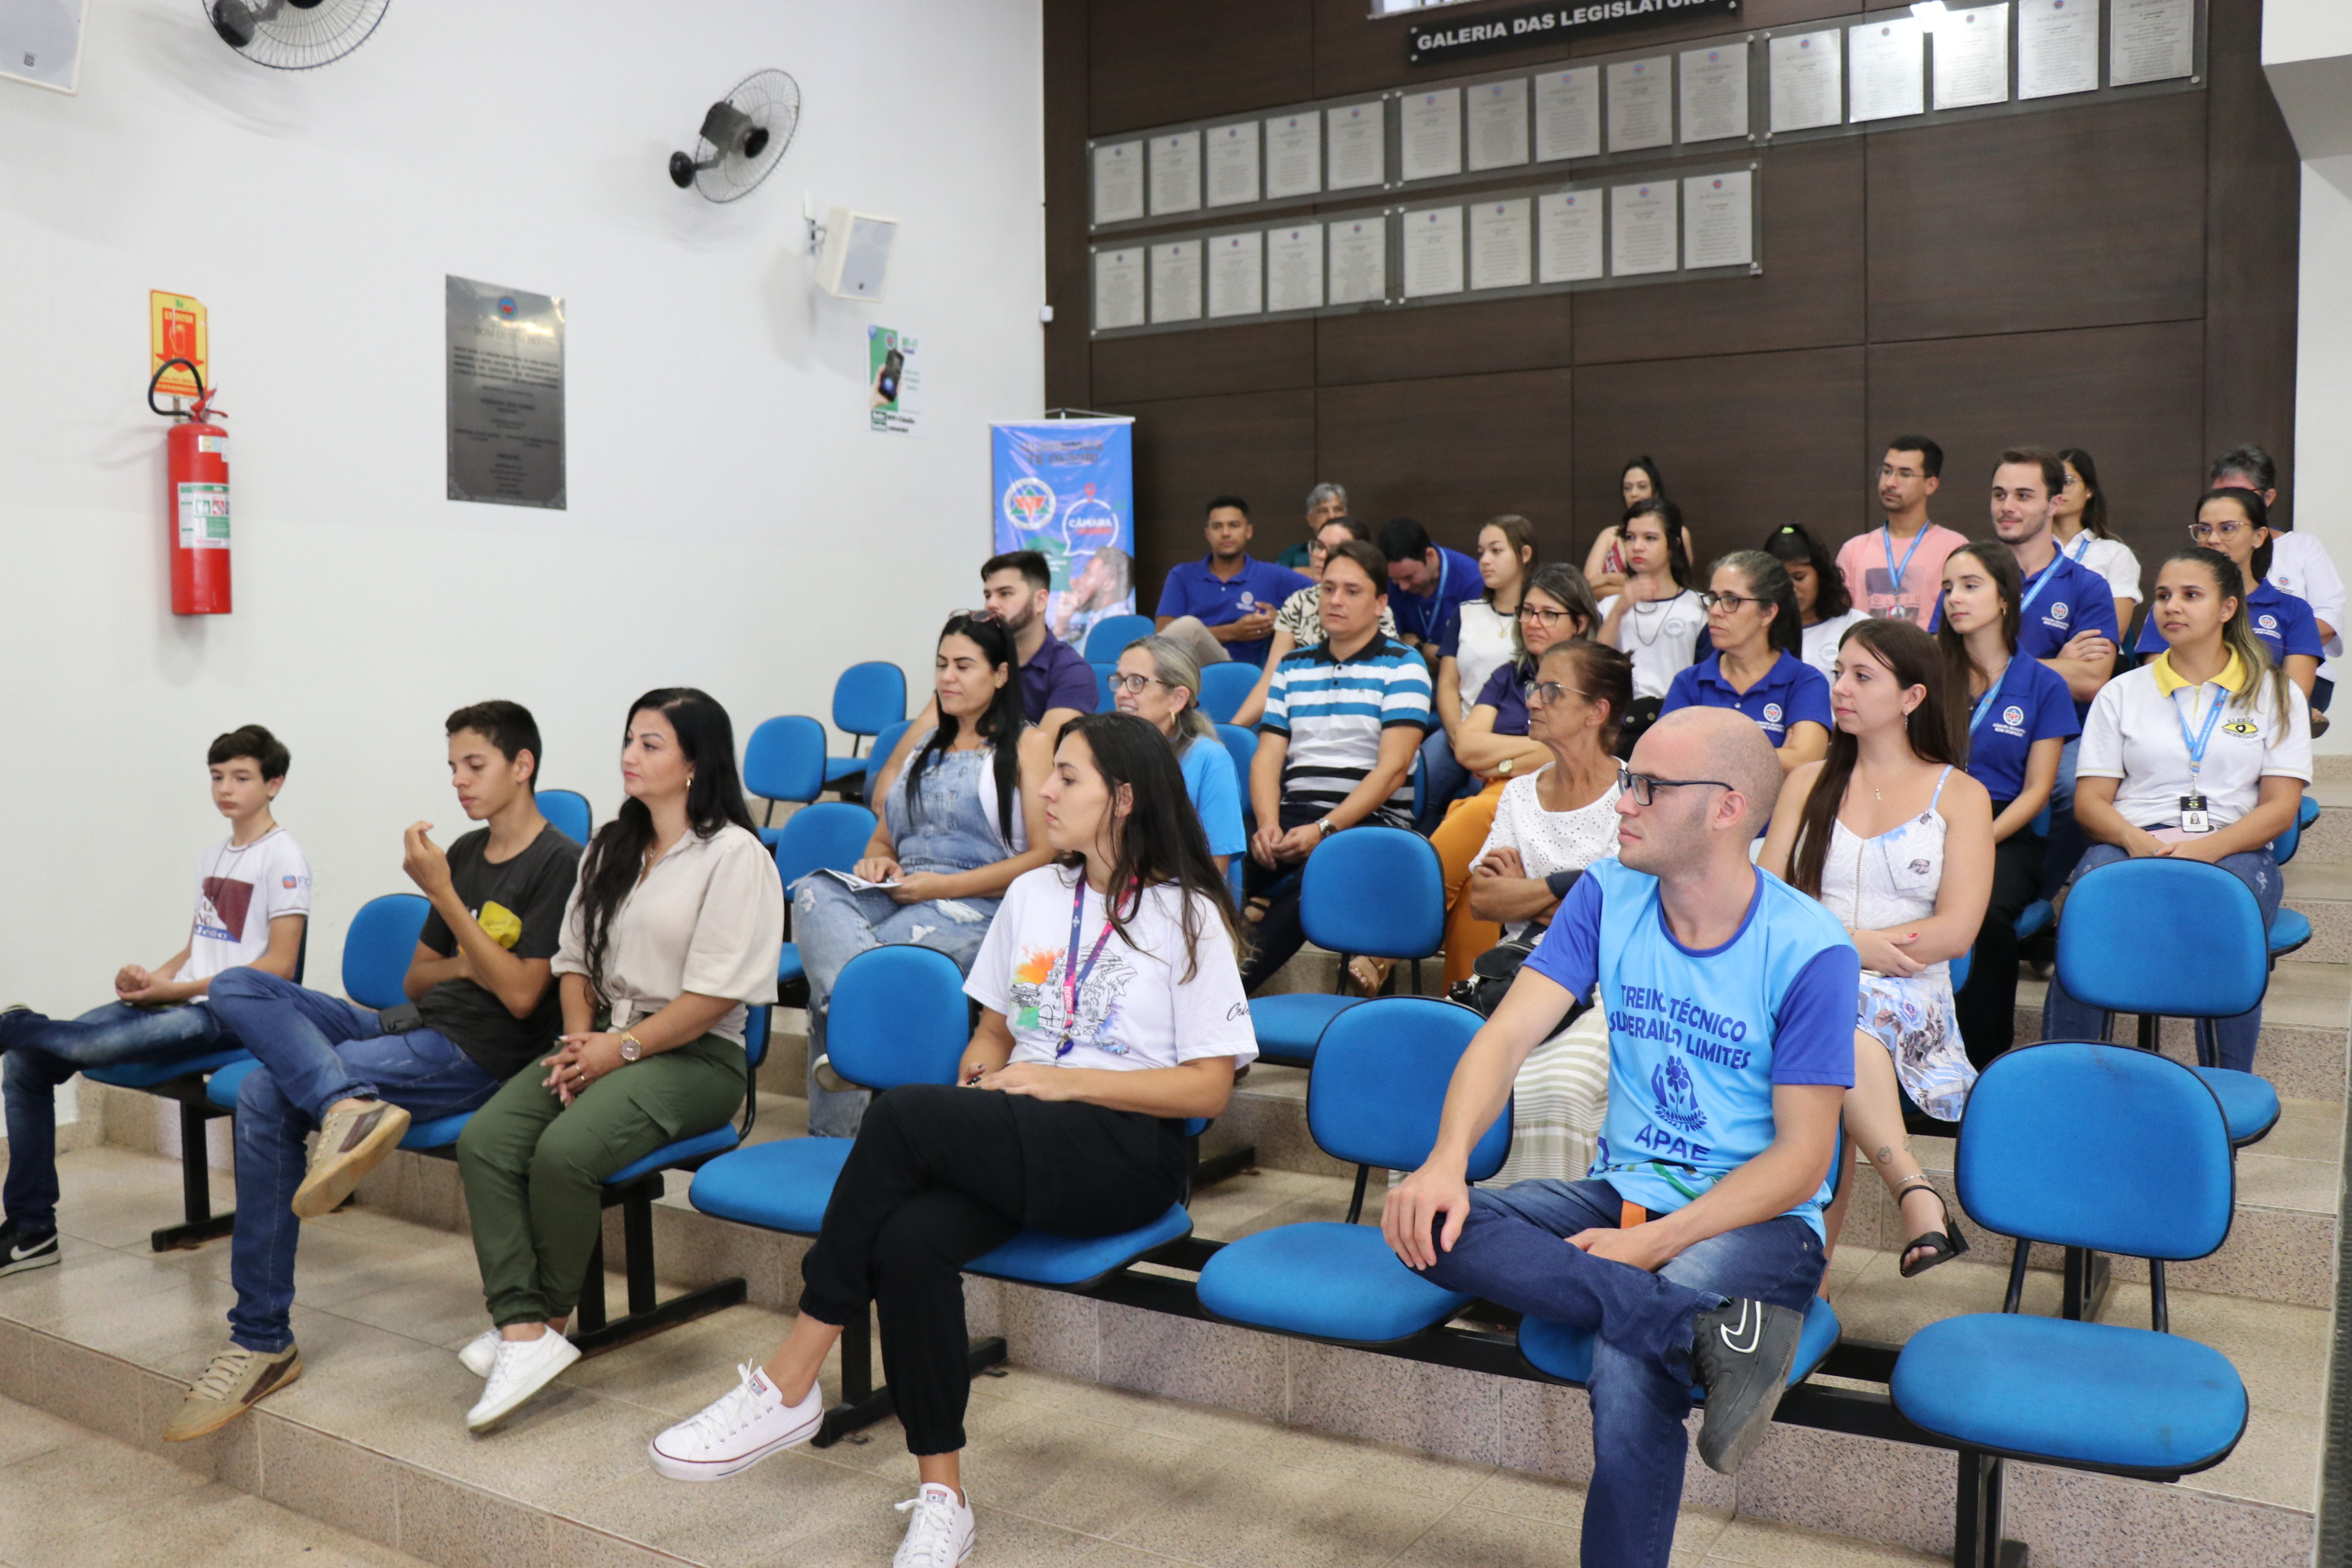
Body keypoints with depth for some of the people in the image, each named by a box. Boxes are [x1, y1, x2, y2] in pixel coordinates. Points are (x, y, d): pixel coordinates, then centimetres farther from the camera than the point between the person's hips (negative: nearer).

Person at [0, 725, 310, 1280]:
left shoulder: (282, 857, -7)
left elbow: (279, 966, -13)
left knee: (95, 1045, -35)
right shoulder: (211, 856, 18)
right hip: (178, 1001, 8)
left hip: (227, 1012, -8)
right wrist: (152, 978, 0)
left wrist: (180, 989, -14)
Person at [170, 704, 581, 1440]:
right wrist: (466, 967, -2)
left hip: (476, 1056, -9)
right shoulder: (466, 851, 18)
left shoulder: (559, 864, -8)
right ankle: (348, 1105, -32)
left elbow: (521, 995, -15)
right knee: (238, 985, -8)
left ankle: (263, 1341, -16)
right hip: (408, 1024, 9)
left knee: (267, 1093, -22)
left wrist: (442, 894, -16)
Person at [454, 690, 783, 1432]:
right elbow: (574, 958, 18)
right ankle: (524, 1329, -23)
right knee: (484, 1140, -19)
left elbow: (714, 994, -13)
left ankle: (545, 1317, -7)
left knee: (565, 1151, -30)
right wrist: (581, 1039, 0)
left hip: (693, 1056, -7)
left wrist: (621, 1048, -13)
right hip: (604, 1041, 7)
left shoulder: (734, 854, -7)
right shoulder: (610, 849, 18)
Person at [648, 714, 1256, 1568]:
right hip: (1009, 1144, 5)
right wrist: (983, 1078, 0)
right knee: (909, 1238, -29)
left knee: (903, 1115, -29)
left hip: (1128, 1153, -5)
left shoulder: (1187, 916, -1)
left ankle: (788, 1387, -18)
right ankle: (941, 1497, -16)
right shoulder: (1032, 895, 17)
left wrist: (1064, 1081, -11)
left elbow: (1207, 1088, -5)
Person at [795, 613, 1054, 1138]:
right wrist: (875, 861, 2)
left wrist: (944, 885, -12)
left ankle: (833, 1140, -29)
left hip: (976, 906, -5)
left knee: (831, 973, -31)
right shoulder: (919, 741, 27)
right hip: (894, 896, 6)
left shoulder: (1027, 745, 8)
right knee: (813, 894, -31)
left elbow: (1044, 856, -3)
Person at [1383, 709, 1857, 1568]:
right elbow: (1510, 1032, -8)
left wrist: (1654, 1245, -23)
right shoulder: (1609, 896, 1)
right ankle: (1711, 1332, -32)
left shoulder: (1809, 950, -12)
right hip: (1621, 1189, 5)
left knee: (1628, 1366, -34)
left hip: (1755, 1218, -5)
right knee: (1432, 1224, -23)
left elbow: (1800, 1159, -12)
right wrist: (1447, 1160, -26)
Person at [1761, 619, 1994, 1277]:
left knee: (1846, 1008, -38)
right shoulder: (1809, 783, 19)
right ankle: (1917, 1195, -41)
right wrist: (1851, 943, -11)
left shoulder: (1960, 795, 11)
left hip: (1909, 997, -2)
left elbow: (1956, 931, -1)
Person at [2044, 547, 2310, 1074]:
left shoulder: (2276, 694, 15)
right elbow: (2090, 800, 9)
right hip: (2131, 844, 1)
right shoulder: (2122, 692, 17)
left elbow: (2280, 808, 5)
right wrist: (2139, 841, -13)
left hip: (2233, 849, 0)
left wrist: (2206, 848, -14)